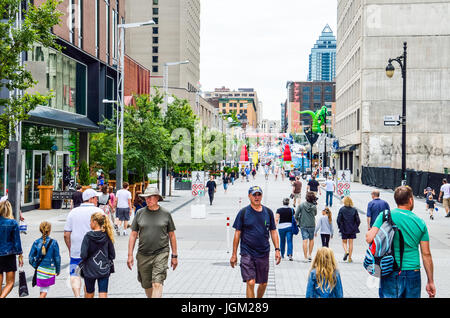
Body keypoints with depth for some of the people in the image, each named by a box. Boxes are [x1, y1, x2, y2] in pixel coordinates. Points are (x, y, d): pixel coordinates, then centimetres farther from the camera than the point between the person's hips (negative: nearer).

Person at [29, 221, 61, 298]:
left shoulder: (36, 242, -2)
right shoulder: (53, 242, -9)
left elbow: (31, 257, 0)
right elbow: (57, 258, -4)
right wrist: (58, 270, 8)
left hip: (40, 269, 3)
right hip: (50, 269, -3)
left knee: (42, 290, 18)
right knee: (44, 291, 2)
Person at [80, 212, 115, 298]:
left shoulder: (88, 236, -13)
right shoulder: (107, 236, -4)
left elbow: (83, 255, -15)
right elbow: (112, 255, 1)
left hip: (90, 270, -2)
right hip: (104, 270, 2)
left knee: (89, 294, 18)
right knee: (103, 295, 0)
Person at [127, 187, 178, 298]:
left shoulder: (166, 214, 2)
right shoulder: (140, 213, 4)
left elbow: (172, 235, 8)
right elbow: (133, 235, 7)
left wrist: (174, 256, 8)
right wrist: (130, 255, 1)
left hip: (161, 253, -2)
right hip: (143, 255, 2)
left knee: (157, 284, -14)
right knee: (146, 285, 11)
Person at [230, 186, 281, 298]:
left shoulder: (268, 212, 6)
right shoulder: (243, 212, -2)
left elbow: (273, 231, 12)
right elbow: (237, 233, -1)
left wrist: (277, 249, 3)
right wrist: (234, 254, -2)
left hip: (264, 253, 3)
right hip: (247, 253, -3)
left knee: (263, 284, 11)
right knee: (250, 283, -12)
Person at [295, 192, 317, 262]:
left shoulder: (301, 205, -8)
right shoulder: (314, 207, -7)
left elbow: (296, 215, -6)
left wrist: (297, 221, 13)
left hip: (303, 225, -1)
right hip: (312, 225, 1)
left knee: (305, 241, -2)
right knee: (311, 239, 19)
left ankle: (305, 258, -5)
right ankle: (309, 255, 17)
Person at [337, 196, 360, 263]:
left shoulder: (342, 209, -8)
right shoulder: (354, 210, -3)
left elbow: (338, 220, -8)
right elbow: (358, 220, -2)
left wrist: (340, 227, 6)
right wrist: (356, 227, 13)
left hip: (344, 229, -2)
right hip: (352, 230, 2)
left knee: (344, 242, 13)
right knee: (351, 243, 8)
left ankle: (346, 251, -15)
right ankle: (350, 258, 8)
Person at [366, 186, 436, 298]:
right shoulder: (420, 222, 3)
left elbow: (369, 238, -15)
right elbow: (426, 255, 4)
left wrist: (369, 232, 9)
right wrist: (430, 282, 12)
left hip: (391, 273, -2)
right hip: (413, 273, 2)